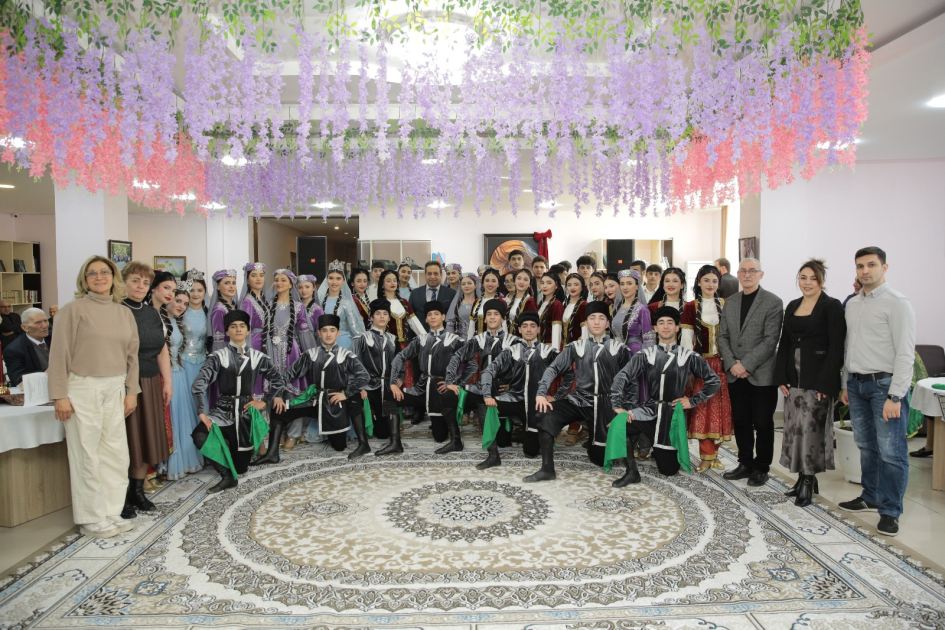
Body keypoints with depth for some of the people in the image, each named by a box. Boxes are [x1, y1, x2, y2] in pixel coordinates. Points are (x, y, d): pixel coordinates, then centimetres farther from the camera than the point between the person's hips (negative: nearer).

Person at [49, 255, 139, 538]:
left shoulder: (125, 313, 10)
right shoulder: (74, 309, -3)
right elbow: (59, 354, -6)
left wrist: (131, 391, 8)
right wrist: (60, 396, -10)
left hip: (115, 390, 4)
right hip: (82, 388, -4)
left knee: (116, 452, 6)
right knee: (87, 454, 2)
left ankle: (111, 512, 19)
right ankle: (91, 519, 14)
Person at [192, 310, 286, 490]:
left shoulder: (257, 357, 5)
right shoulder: (218, 356, -2)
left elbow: (277, 379, 14)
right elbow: (199, 384, -13)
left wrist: (264, 401, 4)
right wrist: (202, 413, -23)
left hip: (246, 412, 2)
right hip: (222, 411, -1)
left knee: (241, 467, 2)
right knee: (200, 436, -35)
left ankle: (230, 447, 38)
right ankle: (227, 476, -16)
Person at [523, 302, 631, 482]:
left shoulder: (619, 348, 3)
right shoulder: (576, 347, 6)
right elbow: (553, 368, 1)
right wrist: (541, 393, -13)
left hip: (606, 404, -1)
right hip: (579, 400, 1)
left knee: (601, 458, 2)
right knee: (545, 414, -26)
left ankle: (596, 443, 40)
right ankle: (547, 469, -18)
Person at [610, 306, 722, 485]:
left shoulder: (689, 357, 0)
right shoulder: (645, 355, 0)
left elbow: (714, 381, 5)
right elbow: (622, 377, -6)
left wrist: (693, 401, -1)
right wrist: (618, 406, -17)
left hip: (673, 414, 0)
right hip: (649, 410, 0)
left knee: (669, 469, 4)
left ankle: (663, 451, 41)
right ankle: (631, 472, -15)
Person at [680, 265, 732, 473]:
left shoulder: (726, 305, 6)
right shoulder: (691, 307, 2)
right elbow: (686, 339, -1)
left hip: (722, 363, 2)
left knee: (721, 407, 3)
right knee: (703, 407, -2)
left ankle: (711, 454, 14)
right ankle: (708, 455, 6)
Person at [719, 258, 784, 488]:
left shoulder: (773, 302, -5)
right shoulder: (730, 302, 11)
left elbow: (770, 340, -12)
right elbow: (723, 336, 8)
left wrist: (746, 364, -16)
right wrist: (732, 363, -6)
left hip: (762, 374, -5)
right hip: (735, 374, 5)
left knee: (763, 423, 4)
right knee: (740, 422, 11)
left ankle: (761, 468, 19)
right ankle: (746, 463, 25)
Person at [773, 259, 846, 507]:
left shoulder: (832, 306, -6)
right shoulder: (792, 306, 12)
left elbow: (836, 347, -11)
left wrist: (824, 383, -16)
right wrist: (781, 377, 5)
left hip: (818, 379, -6)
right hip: (794, 379, 6)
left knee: (811, 428, -3)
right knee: (794, 428, 9)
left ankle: (808, 481, 8)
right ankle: (803, 477, 20)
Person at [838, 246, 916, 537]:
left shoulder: (897, 303, -9)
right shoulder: (852, 304, 12)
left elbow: (905, 353, -13)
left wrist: (895, 396, -17)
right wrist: (846, 384, 16)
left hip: (884, 384, -6)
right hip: (857, 384, 7)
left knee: (891, 452, -1)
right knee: (866, 447, 16)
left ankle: (890, 511, 10)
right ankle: (870, 498, 30)